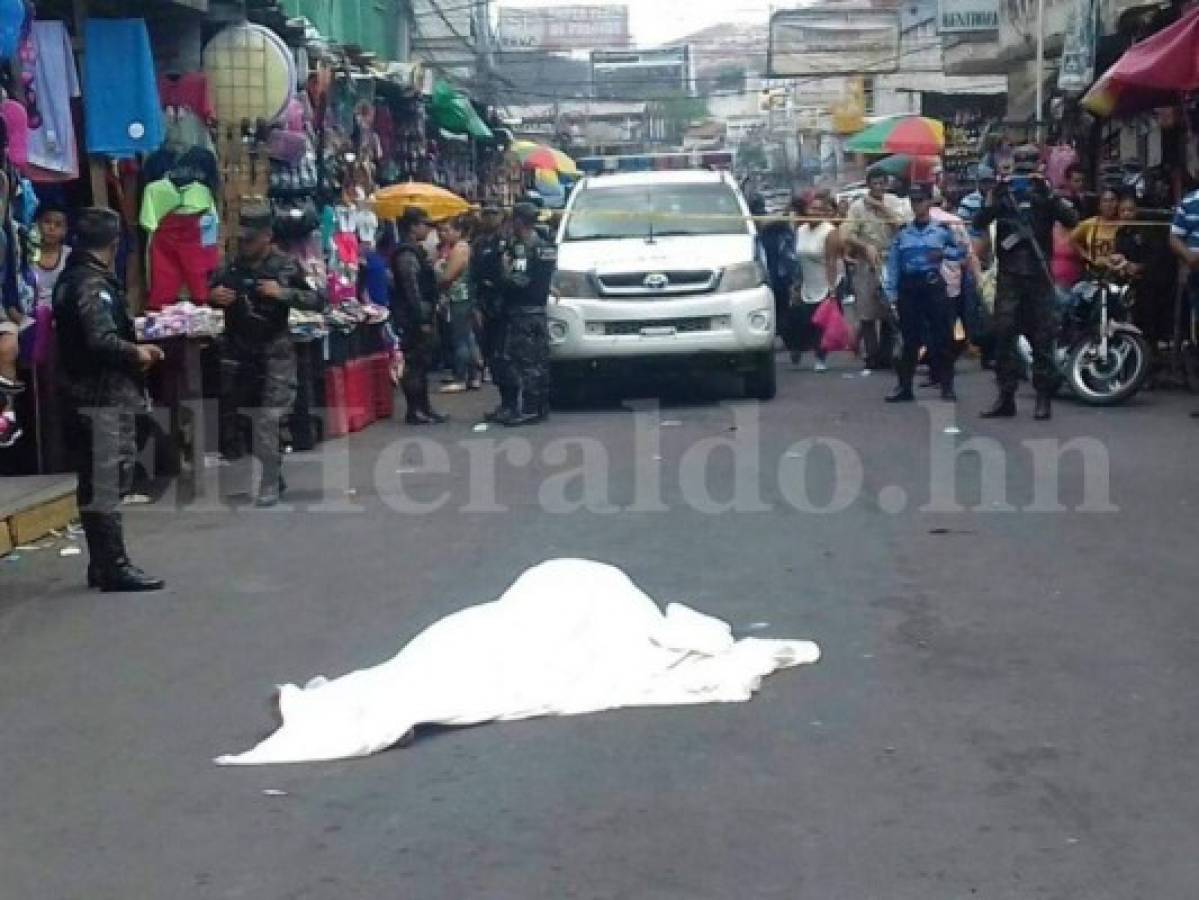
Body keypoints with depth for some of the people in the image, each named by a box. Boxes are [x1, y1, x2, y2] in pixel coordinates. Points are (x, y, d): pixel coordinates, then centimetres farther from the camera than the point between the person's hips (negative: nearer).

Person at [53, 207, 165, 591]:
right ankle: (114, 567, -3)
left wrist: (134, 346, 9)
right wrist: (136, 352, -9)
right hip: (104, 397, -10)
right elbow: (102, 340, -26)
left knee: (97, 484, 13)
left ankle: (102, 564, 20)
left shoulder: (72, 278, 14)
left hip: (89, 394, 10)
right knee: (107, 484, -6)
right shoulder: (93, 284, -17)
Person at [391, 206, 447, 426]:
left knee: (422, 364, 14)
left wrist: (427, 317, 22)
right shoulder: (407, 255, -16)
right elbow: (411, 291, -21)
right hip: (413, 320, -10)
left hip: (420, 319, 10)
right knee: (414, 365, -6)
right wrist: (422, 321, -21)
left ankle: (423, 407, 20)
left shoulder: (416, 252, 17)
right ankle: (414, 411, -3)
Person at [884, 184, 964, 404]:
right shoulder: (902, 232, 8)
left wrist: (944, 253, -9)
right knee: (909, 338, 5)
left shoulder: (942, 229, 3)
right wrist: (892, 293, 1)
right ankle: (904, 386, 9)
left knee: (942, 336, -2)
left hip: (933, 286, -2)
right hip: (908, 287, 2)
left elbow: (962, 251, 9)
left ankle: (947, 385, 5)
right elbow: (893, 264, 7)